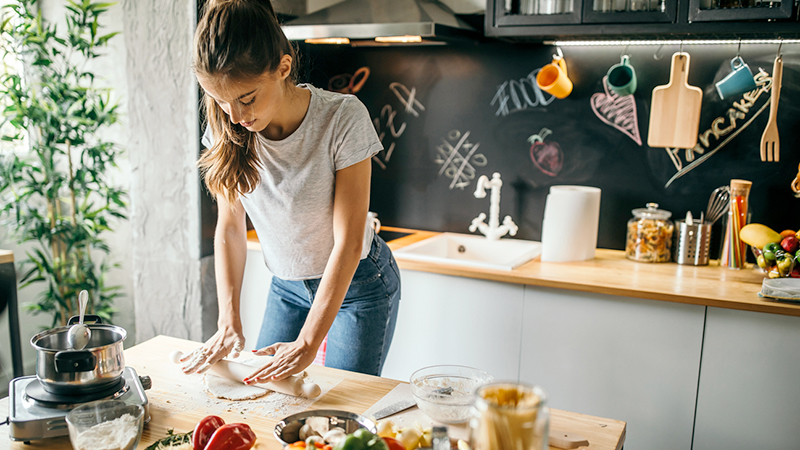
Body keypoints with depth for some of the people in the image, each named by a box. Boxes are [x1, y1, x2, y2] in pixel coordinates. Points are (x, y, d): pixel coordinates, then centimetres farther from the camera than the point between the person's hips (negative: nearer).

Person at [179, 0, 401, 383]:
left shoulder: (343, 118, -27)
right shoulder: (227, 128, -13)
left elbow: (349, 242, -25)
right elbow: (230, 226, -5)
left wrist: (307, 344, -28)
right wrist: (228, 322, -14)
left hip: (358, 283, -4)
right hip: (287, 287, 4)